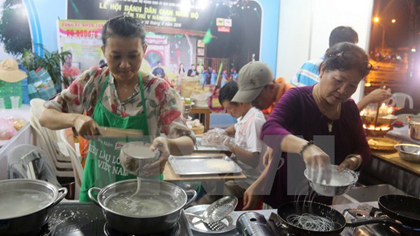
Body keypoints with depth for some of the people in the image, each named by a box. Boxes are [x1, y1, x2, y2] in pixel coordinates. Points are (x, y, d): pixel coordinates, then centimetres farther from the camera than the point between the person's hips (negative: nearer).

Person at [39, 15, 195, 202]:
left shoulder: (158, 91, -16)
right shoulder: (91, 81, -9)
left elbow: (188, 144, -17)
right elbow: (45, 117, -4)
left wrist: (167, 144, -40)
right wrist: (75, 118, -25)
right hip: (96, 186, 2)